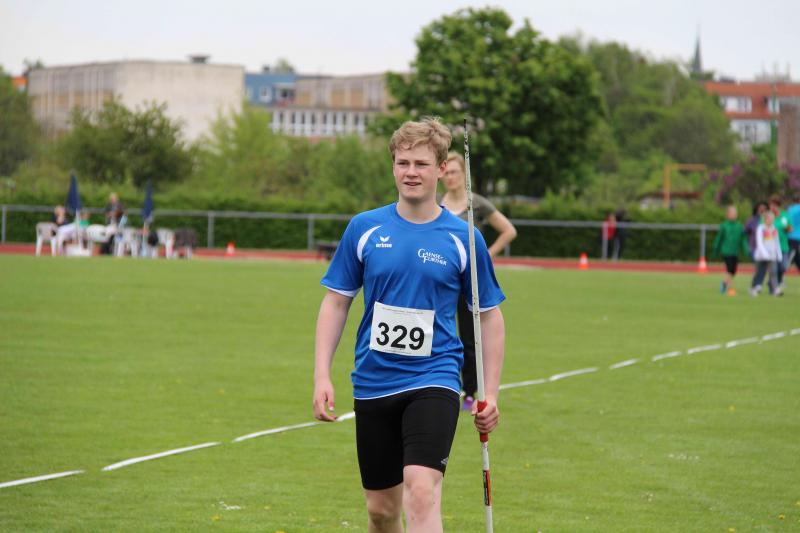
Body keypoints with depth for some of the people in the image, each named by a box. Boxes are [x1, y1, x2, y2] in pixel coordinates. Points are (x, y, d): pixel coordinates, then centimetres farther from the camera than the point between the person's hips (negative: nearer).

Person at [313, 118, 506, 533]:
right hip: (373, 384, 3)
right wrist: (322, 377, -1)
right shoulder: (364, 228, 2)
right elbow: (336, 302, 8)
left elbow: (489, 315, 7)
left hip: (433, 380, -3)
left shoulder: (463, 238, -1)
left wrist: (490, 393, 2)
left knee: (421, 491, -21)